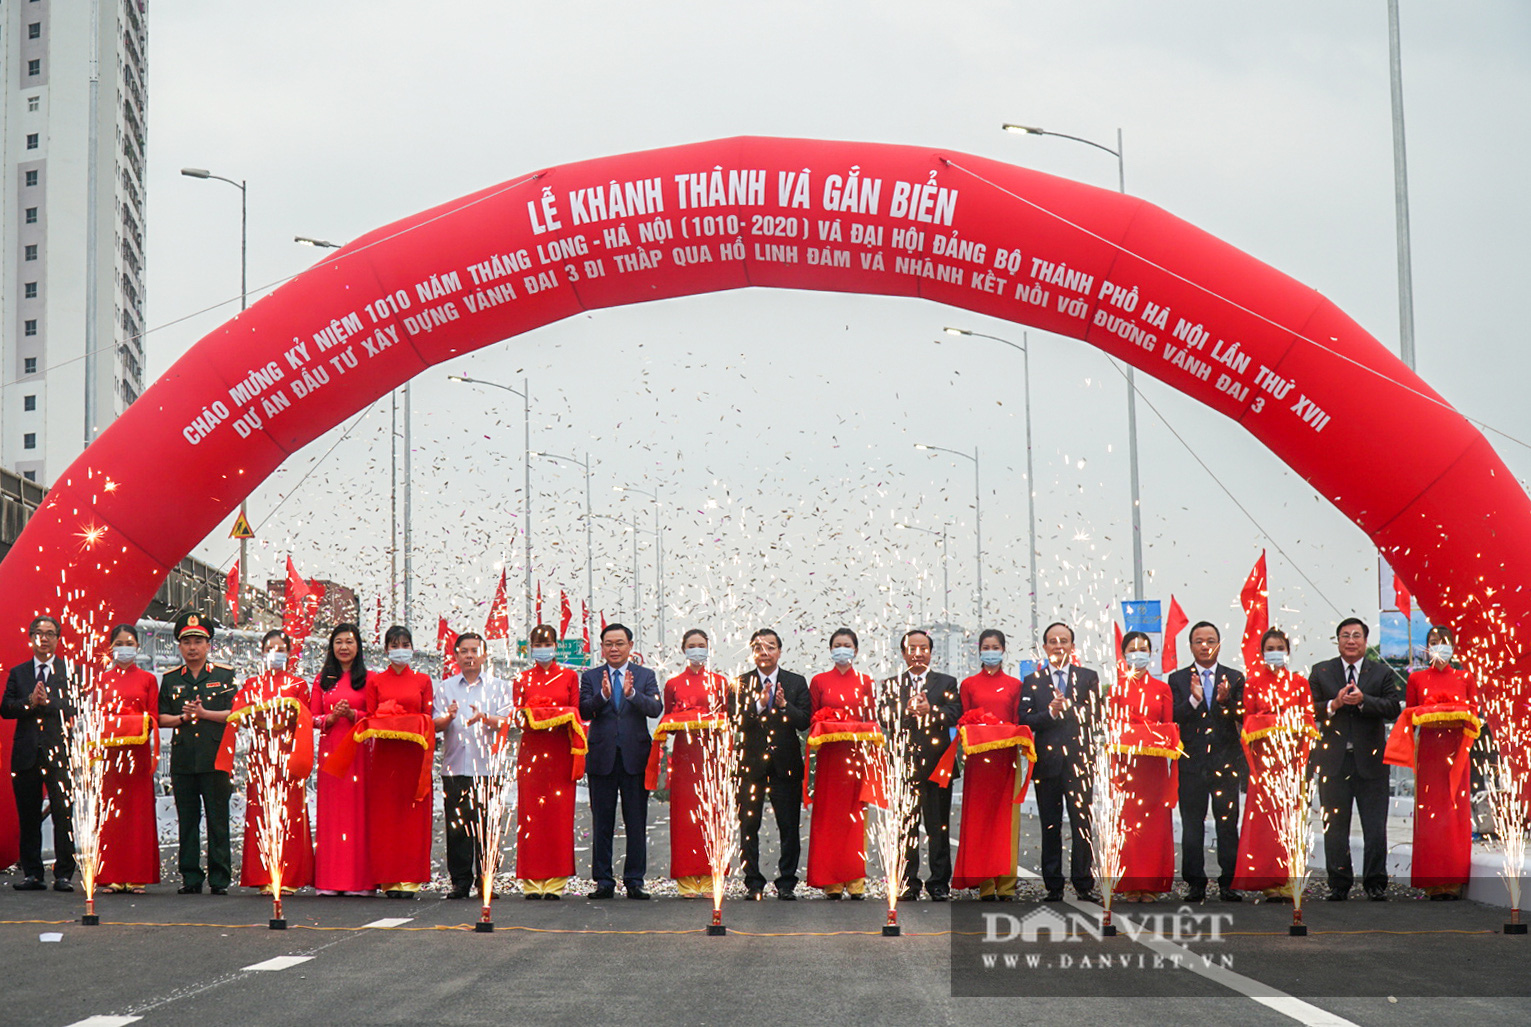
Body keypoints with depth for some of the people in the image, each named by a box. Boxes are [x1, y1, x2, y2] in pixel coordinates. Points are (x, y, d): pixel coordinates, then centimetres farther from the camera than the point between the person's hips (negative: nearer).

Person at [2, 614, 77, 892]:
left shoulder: (71, 670, 6)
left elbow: (76, 707, -5)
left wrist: (48, 702, -16)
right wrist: (30, 702, -11)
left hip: (59, 751, -3)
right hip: (26, 752, 3)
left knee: (64, 815, -6)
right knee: (28, 817, 5)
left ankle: (63, 874, -3)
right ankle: (32, 874, 11)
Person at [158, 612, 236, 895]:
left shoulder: (224, 675, 5)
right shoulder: (170, 679, 13)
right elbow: (161, 717, 11)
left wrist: (203, 713, -11)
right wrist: (182, 718, -7)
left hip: (215, 757, -3)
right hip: (182, 757, 3)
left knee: (218, 819, -2)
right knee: (187, 820, 5)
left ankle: (219, 879, 2)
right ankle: (190, 878, 10)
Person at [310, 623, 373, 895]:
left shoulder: (368, 678, 5)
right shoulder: (323, 679, 13)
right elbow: (312, 717, 10)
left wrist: (354, 714, -14)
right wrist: (332, 717, -8)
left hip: (359, 750, -2)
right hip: (330, 750, 2)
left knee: (358, 810, -5)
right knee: (331, 811, 0)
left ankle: (360, 881, -3)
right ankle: (331, 880, 1)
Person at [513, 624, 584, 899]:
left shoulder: (569, 677, 11)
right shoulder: (522, 679, 13)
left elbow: (576, 713, 9)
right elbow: (517, 714, 8)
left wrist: (564, 719, -11)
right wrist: (526, 717, -13)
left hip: (560, 752, -1)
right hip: (531, 750, 1)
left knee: (560, 814, -5)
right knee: (531, 812, -4)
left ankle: (556, 882, -2)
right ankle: (532, 882, -2)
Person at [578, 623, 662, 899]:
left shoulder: (645, 676, 7)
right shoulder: (590, 677, 9)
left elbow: (656, 709, -9)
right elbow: (583, 711, -6)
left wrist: (631, 693, -27)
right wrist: (602, 695, -25)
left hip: (635, 757, -1)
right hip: (602, 757, 1)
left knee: (636, 823, 2)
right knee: (601, 823, 4)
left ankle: (634, 881, 7)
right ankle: (603, 882, 10)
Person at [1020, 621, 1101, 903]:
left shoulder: (1088, 677, 9)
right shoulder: (1032, 681, 10)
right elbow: (1025, 721, 0)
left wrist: (1066, 707, -13)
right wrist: (1051, 713, -15)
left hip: (1078, 760, -1)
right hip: (1047, 761, 1)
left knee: (1082, 824, -2)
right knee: (1050, 827, 4)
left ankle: (1084, 884, 4)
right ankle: (1053, 887, 10)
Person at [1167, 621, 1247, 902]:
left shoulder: (1234, 678, 8)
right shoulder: (1178, 679, 7)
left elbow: (1242, 717, -2)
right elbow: (1174, 717, -6)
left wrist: (1225, 701, -21)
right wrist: (1194, 699, -23)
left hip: (1226, 760, 0)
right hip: (1192, 762, 0)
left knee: (1228, 824, 1)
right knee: (1192, 824, 2)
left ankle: (1228, 882, 6)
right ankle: (1195, 883, 8)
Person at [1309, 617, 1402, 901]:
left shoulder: (1382, 673, 8)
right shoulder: (1321, 672, 9)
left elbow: (1393, 708, -5)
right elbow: (1309, 709, 0)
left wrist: (1363, 701, -17)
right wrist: (1334, 704, -16)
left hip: (1370, 759, -1)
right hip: (1334, 760, 1)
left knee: (1375, 826, -1)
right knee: (1335, 826, 4)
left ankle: (1375, 883, 6)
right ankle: (1339, 884, 12)